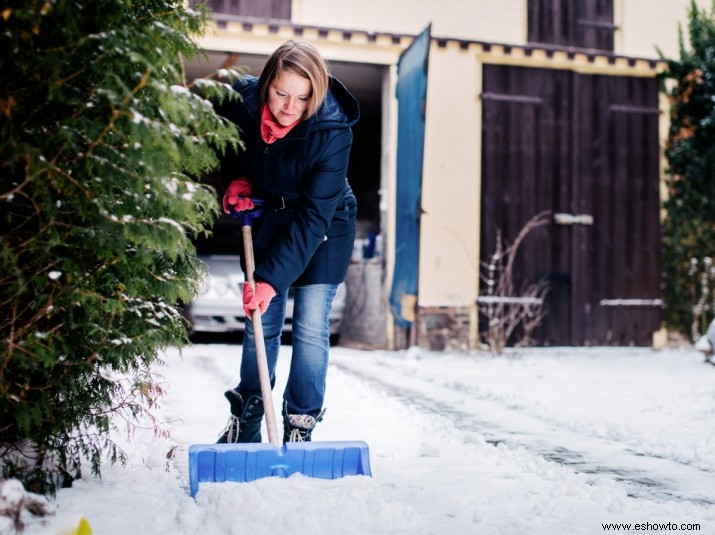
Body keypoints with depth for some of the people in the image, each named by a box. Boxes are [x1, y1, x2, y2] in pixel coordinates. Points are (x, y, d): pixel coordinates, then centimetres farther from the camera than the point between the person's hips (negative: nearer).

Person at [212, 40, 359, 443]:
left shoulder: (332, 132, -31)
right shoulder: (241, 101, -19)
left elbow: (313, 217, -32)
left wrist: (272, 277, -36)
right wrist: (235, 179, -11)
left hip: (325, 229, -3)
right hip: (267, 220, 3)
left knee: (310, 328, -7)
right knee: (261, 324, 6)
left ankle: (300, 425, 8)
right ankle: (247, 421, 22)